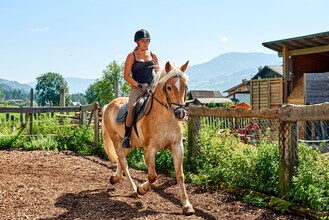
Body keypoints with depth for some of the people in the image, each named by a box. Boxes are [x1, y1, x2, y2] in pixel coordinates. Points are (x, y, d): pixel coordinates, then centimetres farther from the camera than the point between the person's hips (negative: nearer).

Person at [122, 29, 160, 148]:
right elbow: (126, 76, -1)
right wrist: (139, 85, -12)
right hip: (137, 88, -3)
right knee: (132, 109, -28)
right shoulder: (132, 56, 4)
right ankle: (127, 136, -12)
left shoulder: (153, 56, 15)